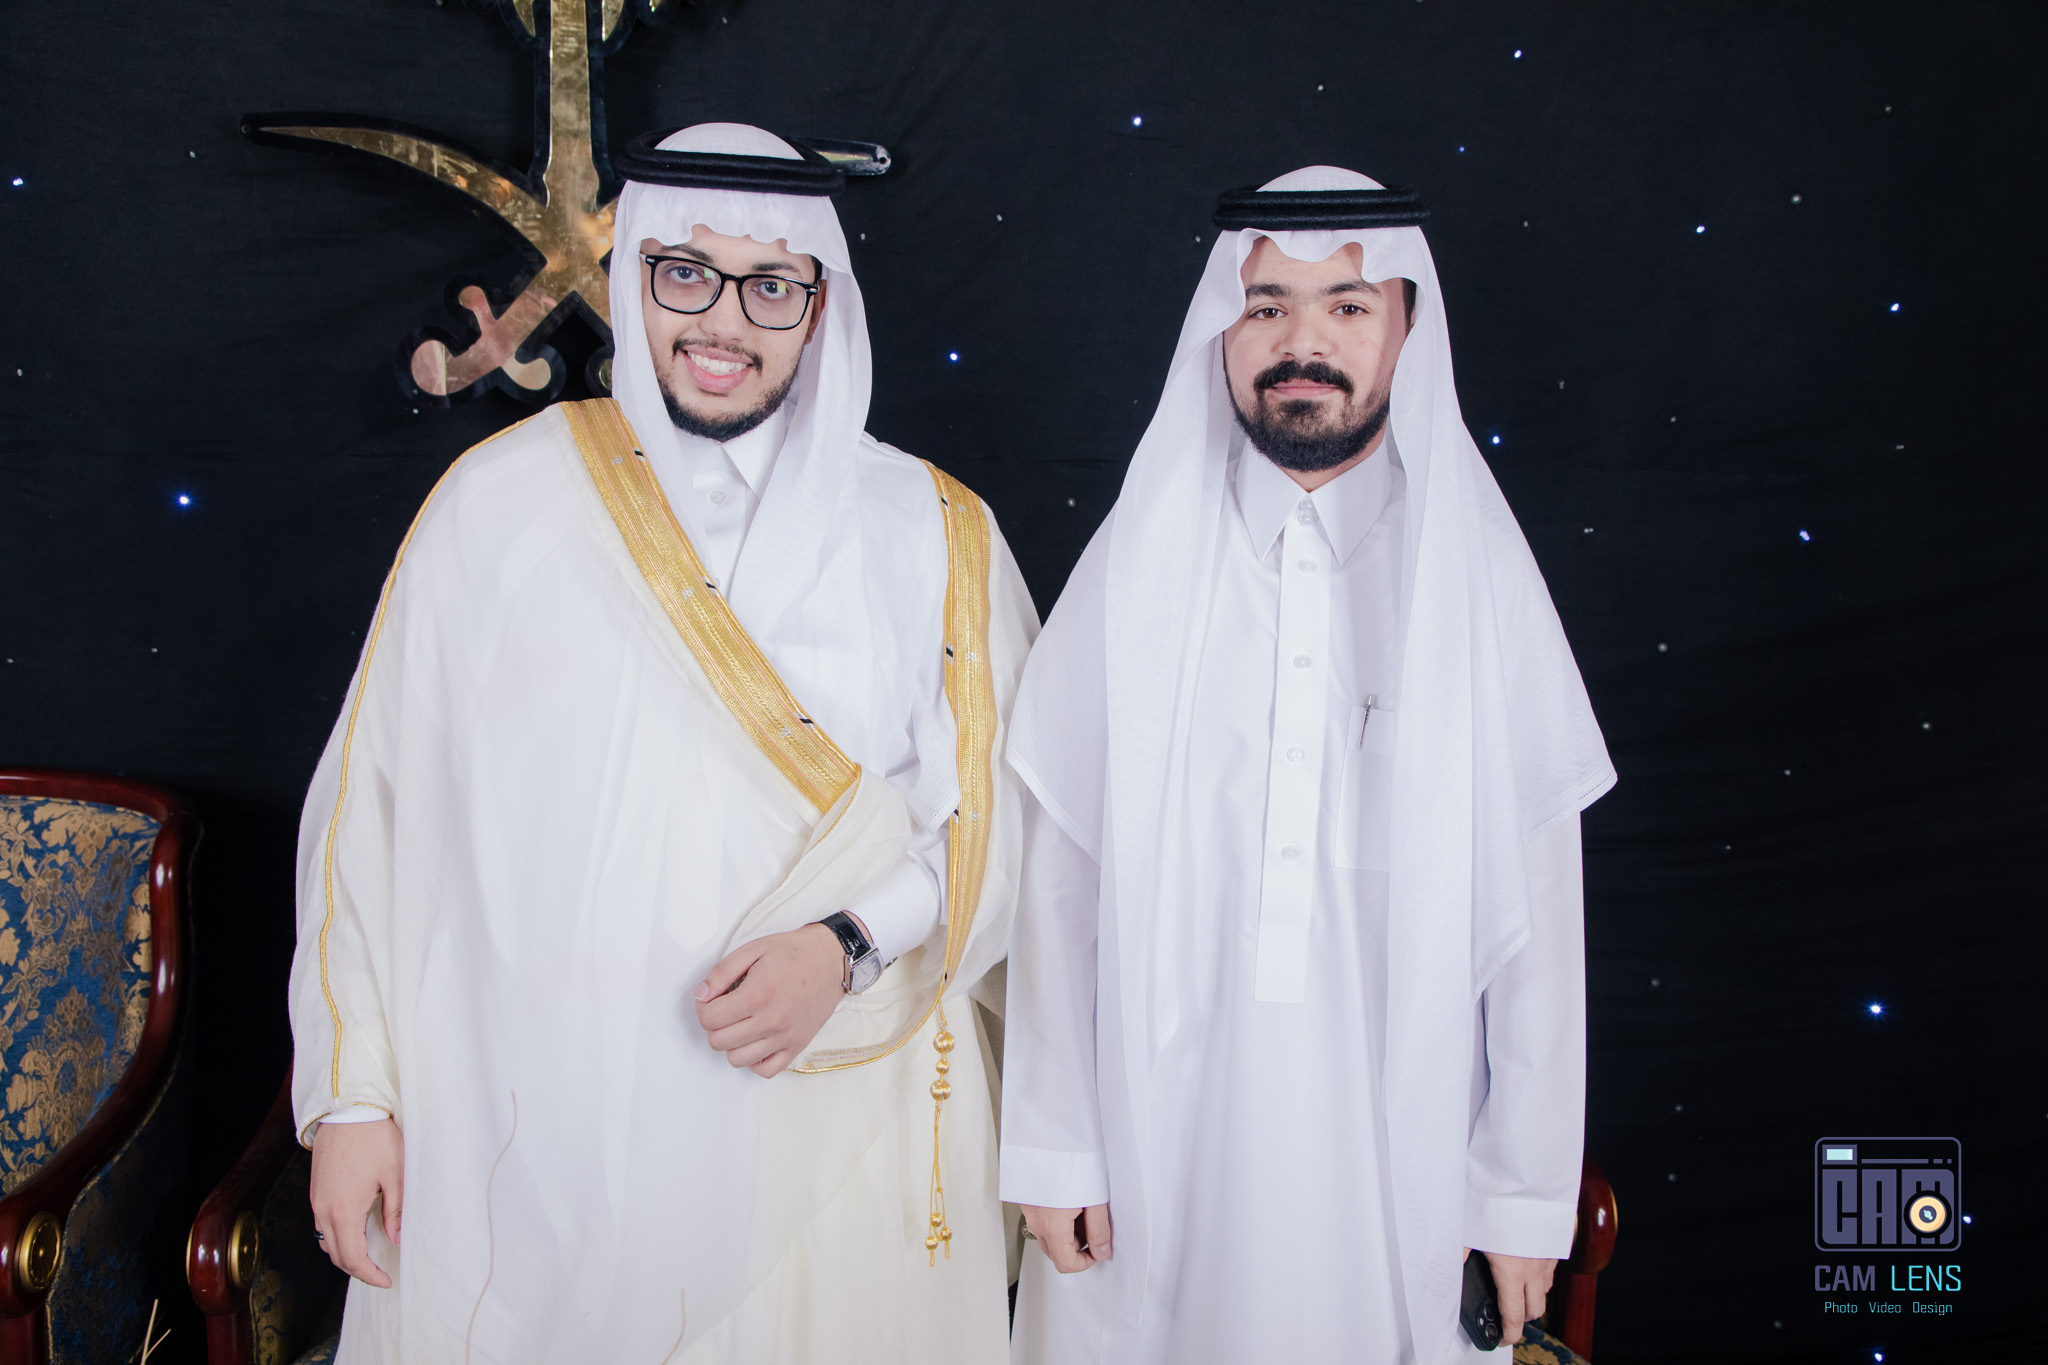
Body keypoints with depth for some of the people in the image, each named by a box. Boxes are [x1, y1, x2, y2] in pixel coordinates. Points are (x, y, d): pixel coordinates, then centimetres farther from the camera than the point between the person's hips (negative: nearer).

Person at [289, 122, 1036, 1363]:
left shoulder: (933, 536, 0)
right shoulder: (502, 502, 0)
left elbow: (1001, 822, 1)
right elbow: (377, 805, 2)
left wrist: (846, 946, -16)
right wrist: (350, 1096, 1)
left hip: (832, 1127, 0)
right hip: (532, 1132, 0)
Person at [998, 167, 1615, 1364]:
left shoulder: (1480, 579, -2)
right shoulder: (1137, 569, -2)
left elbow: (1538, 899, -2)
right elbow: (1062, 872, -2)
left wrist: (1529, 1194, -1)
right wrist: (1053, 1147, -3)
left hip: (1393, 1146, 0)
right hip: (1159, 1131, 0)